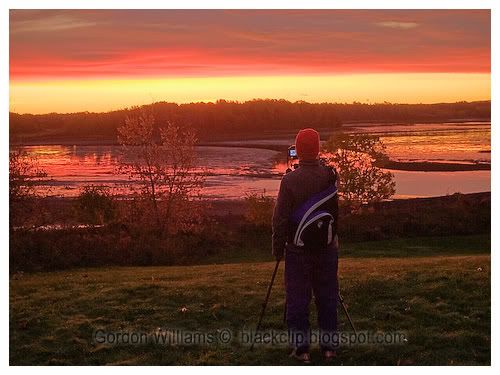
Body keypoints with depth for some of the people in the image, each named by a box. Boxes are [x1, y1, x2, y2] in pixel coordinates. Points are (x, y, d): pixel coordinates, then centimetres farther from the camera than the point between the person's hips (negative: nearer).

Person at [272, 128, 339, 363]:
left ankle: (301, 347, 7)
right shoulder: (330, 176, -3)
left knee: (297, 298, 4)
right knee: (327, 297, 10)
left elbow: (280, 218, -8)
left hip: (298, 249, -3)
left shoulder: (290, 180, -12)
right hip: (326, 247, 3)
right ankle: (329, 346, 15)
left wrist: (278, 247, 2)